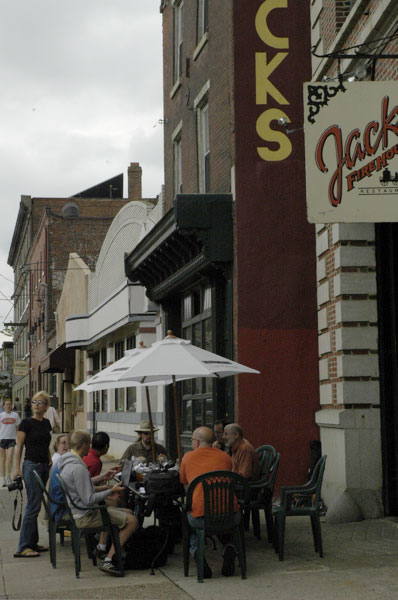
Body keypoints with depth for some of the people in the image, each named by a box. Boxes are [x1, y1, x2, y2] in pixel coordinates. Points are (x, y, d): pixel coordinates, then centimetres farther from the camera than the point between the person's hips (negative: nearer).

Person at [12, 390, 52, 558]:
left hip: (44, 467, 7)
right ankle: (22, 548, -10)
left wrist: (50, 458, 11)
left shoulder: (46, 423, 11)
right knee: (33, 506, -11)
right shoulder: (26, 423, -8)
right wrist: (17, 468, -15)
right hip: (31, 466, -7)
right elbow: (19, 447, -9)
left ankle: (32, 543, 16)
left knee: (35, 506, 10)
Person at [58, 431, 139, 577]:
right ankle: (107, 561, -15)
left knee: (128, 513, 17)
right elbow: (89, 500, -24)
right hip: (84, 517, -10)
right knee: (132, 521, -13)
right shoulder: (78, 468, -24)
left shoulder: (64, 462, 8)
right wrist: (111, 491, -13)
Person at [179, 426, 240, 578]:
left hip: (200, 517, -1)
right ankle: (229, 549, 8)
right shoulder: (225, 457, 15)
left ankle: (196, 551, 6)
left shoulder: (188, 457, 11)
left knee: (187, 519, 34)